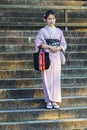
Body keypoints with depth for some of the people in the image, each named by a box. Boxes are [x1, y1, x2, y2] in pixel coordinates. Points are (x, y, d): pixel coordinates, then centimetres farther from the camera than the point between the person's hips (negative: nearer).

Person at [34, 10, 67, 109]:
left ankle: (55, 100, 5)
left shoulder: (59, 31, 10)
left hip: (56, 57, 2)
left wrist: (58, 48, -11)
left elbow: (63, 44, 10)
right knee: (47, 78, -2)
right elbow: (38, 43, -6)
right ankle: (49, 100, 5)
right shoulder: (42, 31, 2)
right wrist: (50, 47, -15)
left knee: (56, 78, 0)